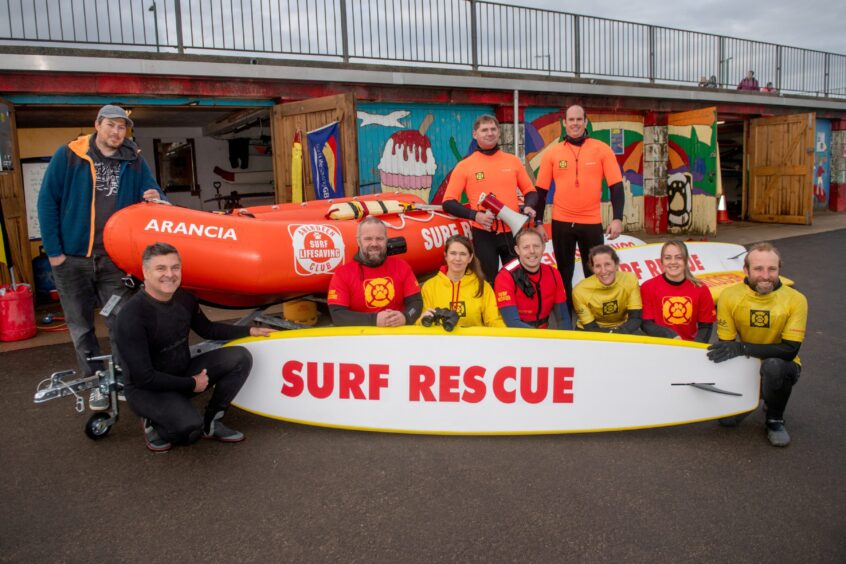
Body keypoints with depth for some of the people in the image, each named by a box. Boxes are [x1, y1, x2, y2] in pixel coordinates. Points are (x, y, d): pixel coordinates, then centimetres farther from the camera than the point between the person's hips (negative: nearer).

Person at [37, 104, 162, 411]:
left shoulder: (134, 161, 4)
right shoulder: (69, 155, -3)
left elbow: (152, 194, 7)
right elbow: (47, 202, -2)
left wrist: (154, 198, -19)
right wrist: (53, 250, -6)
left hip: (113, 257, 1)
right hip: (71, 256, 0)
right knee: (81, 324, 8)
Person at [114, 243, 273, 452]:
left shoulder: (184, 299, -4)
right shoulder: (131, 317, -25)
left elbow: (208, 330, 15)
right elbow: (143, 377, -24)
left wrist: (249, 331, 13)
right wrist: (191, 384, -18)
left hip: (183, 374, 7)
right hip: (147, 388, -7)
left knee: (240, 357, -8)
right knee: (190, 427, -34)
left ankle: (211, 422, 5)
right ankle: (154, 424, 3)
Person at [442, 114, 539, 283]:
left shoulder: (513, 161, 7)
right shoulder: (464, 166, -2)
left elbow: (530, 191, 15)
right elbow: (448, 203, -4)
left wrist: (528, 207, -7)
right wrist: (475, 215, -18)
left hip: (513, 232, 3)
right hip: (483, 234, -2)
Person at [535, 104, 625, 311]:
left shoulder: (602, 149, -1)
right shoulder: (552, 152, 2)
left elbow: (616, 186, -2)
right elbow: (541, 190, 4)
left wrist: (618, 218, -11)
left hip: (592, 222, -1)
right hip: (561, 223, 1)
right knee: (564, 273, 12)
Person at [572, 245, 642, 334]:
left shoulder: (630, 280, -16)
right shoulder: (581, 290, -21)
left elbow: (635, 319, -14)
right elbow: (590, 328, -16)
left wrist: (618, 334, -33)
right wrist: (613, 334, -33)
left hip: (622, 328, 1)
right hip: (595, 331, -1)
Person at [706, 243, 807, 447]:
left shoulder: (795, 300, -19)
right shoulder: (729, 296, -16)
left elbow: (789, 351, -23)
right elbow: (725, 347, -10)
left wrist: (742, 348, -34)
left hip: (781, 368, -2)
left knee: (773, 365, -37)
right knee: (727, 418, -14)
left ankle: (775, 420, -7)